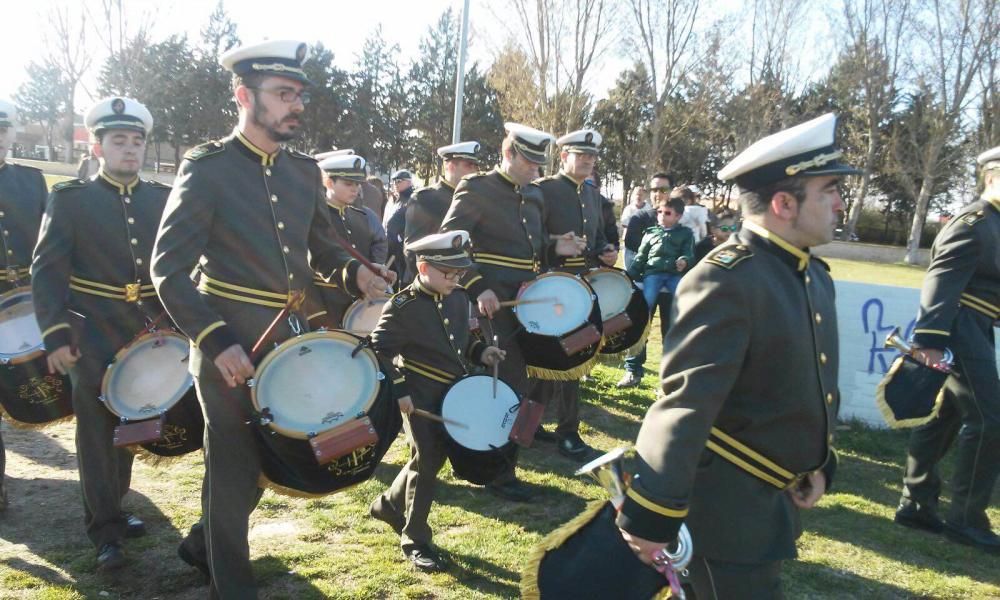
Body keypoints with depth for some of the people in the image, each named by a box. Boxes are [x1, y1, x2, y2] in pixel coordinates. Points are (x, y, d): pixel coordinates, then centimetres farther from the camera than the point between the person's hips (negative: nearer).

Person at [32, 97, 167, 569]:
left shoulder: (163, 199, 7)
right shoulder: (70, 198, -2)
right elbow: (46, 270, -6)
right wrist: (55, 334, -15)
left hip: (146, 334, 4)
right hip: (92, 336, -3)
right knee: (97, 429, 1)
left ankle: (111, 510, 31)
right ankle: (105, 531, 10)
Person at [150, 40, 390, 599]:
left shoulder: (305, 169, 6)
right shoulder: (206, 168, -12)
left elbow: (322, 245, 17)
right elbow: (169, 268, -14)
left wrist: (355, 272, -5)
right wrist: (217, 341, -24)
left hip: (293, 336, 6)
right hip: (232, 341, -6)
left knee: (272, 455, 18)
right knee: (236, 465, 6)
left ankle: (204, 543, 44)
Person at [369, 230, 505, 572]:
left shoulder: (459, 298, 5)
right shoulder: (402, 307, -16)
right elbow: (379, 353, -15)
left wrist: (480, 352, -1)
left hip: (455, 394, 7)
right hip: (421, 398, -7)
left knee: (433, 459, 17)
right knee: (427, 463, -1)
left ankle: (390, 505, 41)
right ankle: (415, 541, 16)